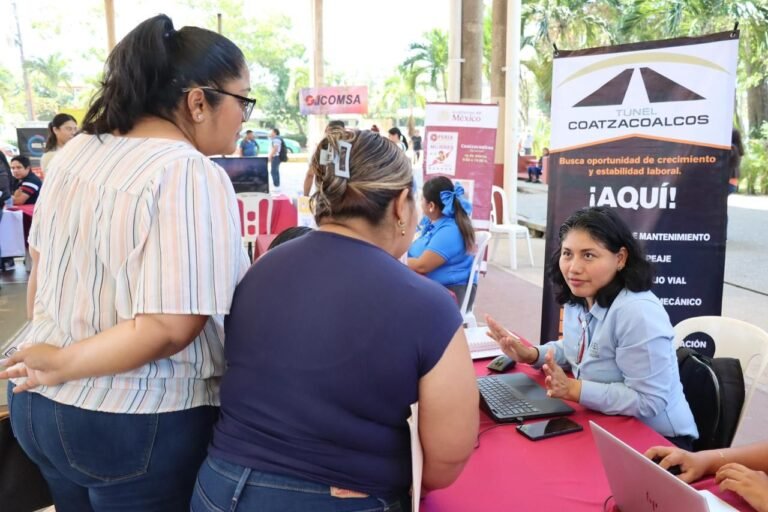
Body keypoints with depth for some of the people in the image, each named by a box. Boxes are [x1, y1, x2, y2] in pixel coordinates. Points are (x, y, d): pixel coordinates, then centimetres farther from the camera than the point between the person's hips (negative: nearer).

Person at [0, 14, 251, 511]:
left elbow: (40, 269, 12)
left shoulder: (76, 152, 2)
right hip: (136, 426, -7)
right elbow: (170, 328, -28)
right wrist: (62, 364, -13)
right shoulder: (193, 177, -21)